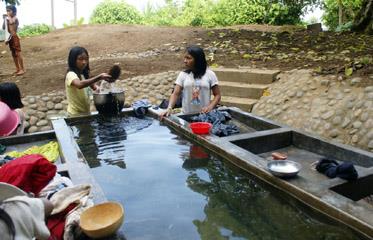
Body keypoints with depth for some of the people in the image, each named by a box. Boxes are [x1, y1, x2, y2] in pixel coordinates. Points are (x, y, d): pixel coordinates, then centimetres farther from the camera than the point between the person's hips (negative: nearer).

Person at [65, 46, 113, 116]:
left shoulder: (84, 74, 9)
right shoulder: (71, 74, -19)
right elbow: (80, 85, -41)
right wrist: (99, 77, -47)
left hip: (86, 112, 8)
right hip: (76, 114, -8)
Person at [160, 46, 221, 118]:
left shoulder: (210, 74, 0)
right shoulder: (183, 74, 3)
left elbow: (217, 95, 3)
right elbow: (175, 93, -3)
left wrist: (210, 107, -14)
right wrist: (169, 108, -19)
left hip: (204, 115, -1)